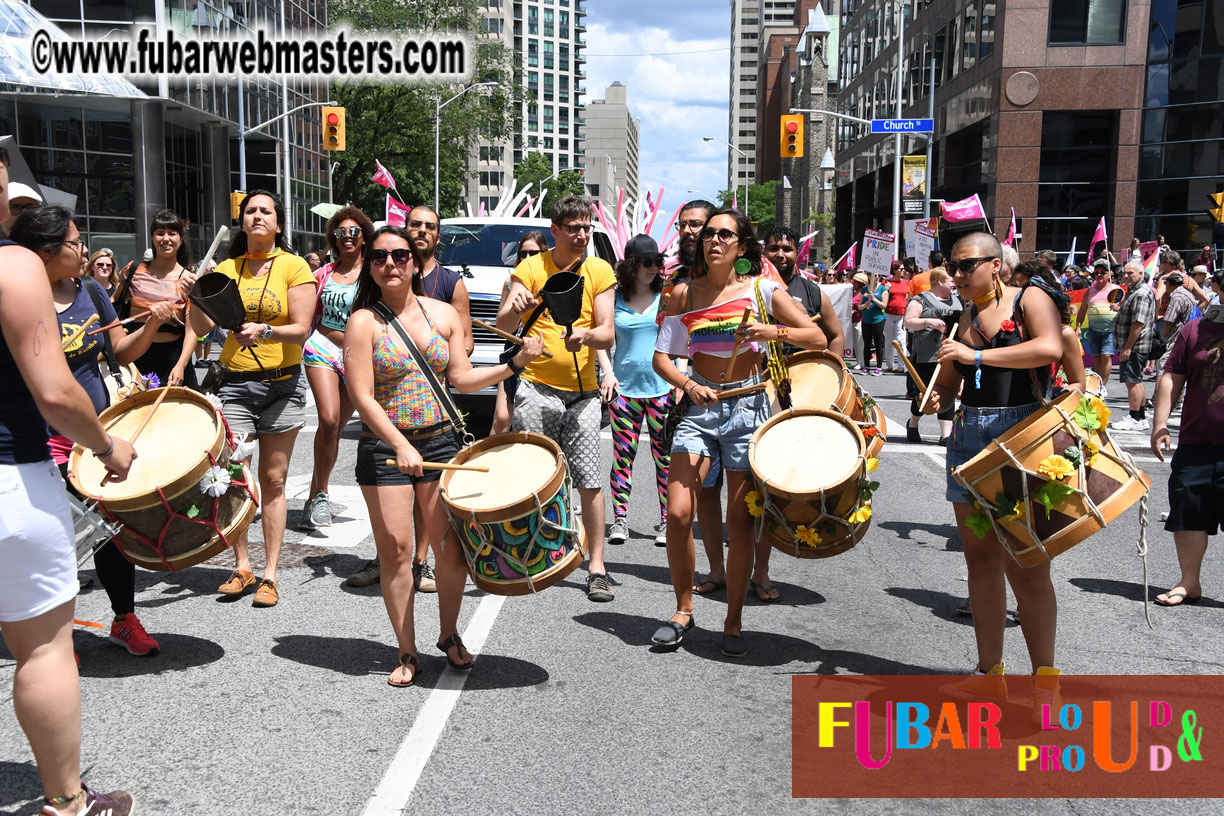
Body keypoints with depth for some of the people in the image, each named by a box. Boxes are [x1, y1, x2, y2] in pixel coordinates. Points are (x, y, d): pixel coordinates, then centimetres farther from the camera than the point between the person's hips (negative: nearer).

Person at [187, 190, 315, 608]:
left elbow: (301, 329, -9)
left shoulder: (294, 266, 0)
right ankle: (242, 566, 13)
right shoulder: (226, 269, 10)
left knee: (273, 479, 1)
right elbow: (200, 327, 6)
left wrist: (265, 331, -26)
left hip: (282, 384, -3)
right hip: (234, 383, 3)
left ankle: (270, 573, 7)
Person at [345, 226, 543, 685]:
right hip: (384, 446, -2)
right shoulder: (364, 322, -5)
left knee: (451, 547, 2)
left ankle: (449, 635, 25)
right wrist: (400, 446, -21)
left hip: (440, 441, 3)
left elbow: (462, 379, 8)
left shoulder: (444, 314, 6)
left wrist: (514, 364, -4)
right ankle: (407, 654, 12)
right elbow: (362, 397, -11)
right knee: (395, 549, -2)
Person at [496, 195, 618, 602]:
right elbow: (503, 324, -6)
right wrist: (513, 308, -29)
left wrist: (584, 335, -24)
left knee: (590, 481, -3)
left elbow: (608, 333, -2)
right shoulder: (531, 268, 2)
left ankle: (597, 567, 5)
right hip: (536, 388, 0)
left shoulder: (600, 271, 5)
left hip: (582, 391, 1)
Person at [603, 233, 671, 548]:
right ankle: (619, 519, 10)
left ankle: (666, 522, 9)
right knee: (623, 454, 1)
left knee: (665, 456, 1)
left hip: (662, 388, 0)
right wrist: (608, 372, -1)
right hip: (624, 387, 1)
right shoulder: (615, 297, 5)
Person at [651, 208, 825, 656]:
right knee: (678, 514, -8)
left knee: (740, 523, 0)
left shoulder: (761, 289, 0)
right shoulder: (684, 293, 5)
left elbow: (816, 336, 1)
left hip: (748, 406, -1)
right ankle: (683, 610, 13)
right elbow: (661, 355, 5)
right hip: (700, 405, 2)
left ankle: (734, 622, 17)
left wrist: (774, 331, -17)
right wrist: (688, 385, -12)